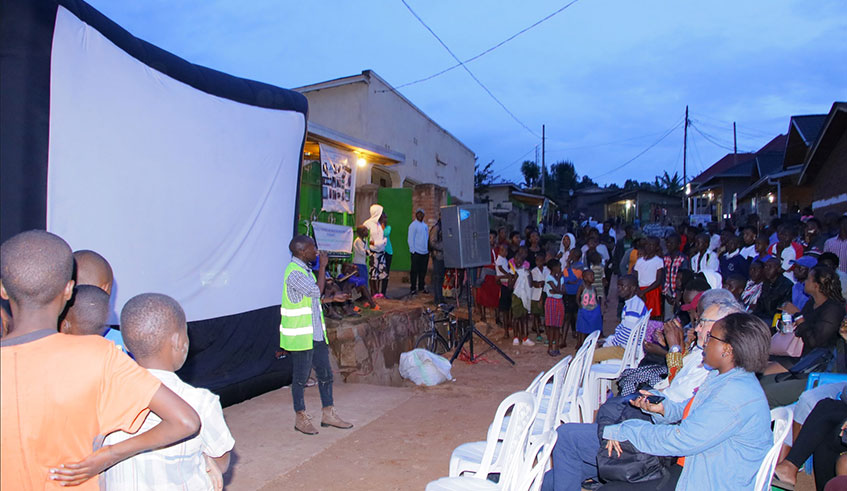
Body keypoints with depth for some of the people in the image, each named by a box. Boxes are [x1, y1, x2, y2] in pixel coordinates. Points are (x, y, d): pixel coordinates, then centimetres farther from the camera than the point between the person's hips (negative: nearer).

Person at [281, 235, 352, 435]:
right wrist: (322, 266, -15)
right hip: (300, 335, -9)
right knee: (300, 377, 4)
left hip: (316, 332, 9)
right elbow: (317, 291, -22)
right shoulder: (294, 272, -19)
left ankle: (328, 414, 23)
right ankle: (301, 418, 18)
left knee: (325, 373, 12)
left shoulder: (304, 269, 13)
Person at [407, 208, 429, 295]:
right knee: (414, 271, -2)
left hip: (425, 252, 6)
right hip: (416, 252, -6)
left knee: (423, 271, 11)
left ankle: (421, 286, 20)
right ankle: (413, 288, 3)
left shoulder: (425, 225, 15)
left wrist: (428, 249, 10)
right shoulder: (413, 225, -5)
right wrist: (413, 250, -13)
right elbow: (410, 239, -7)